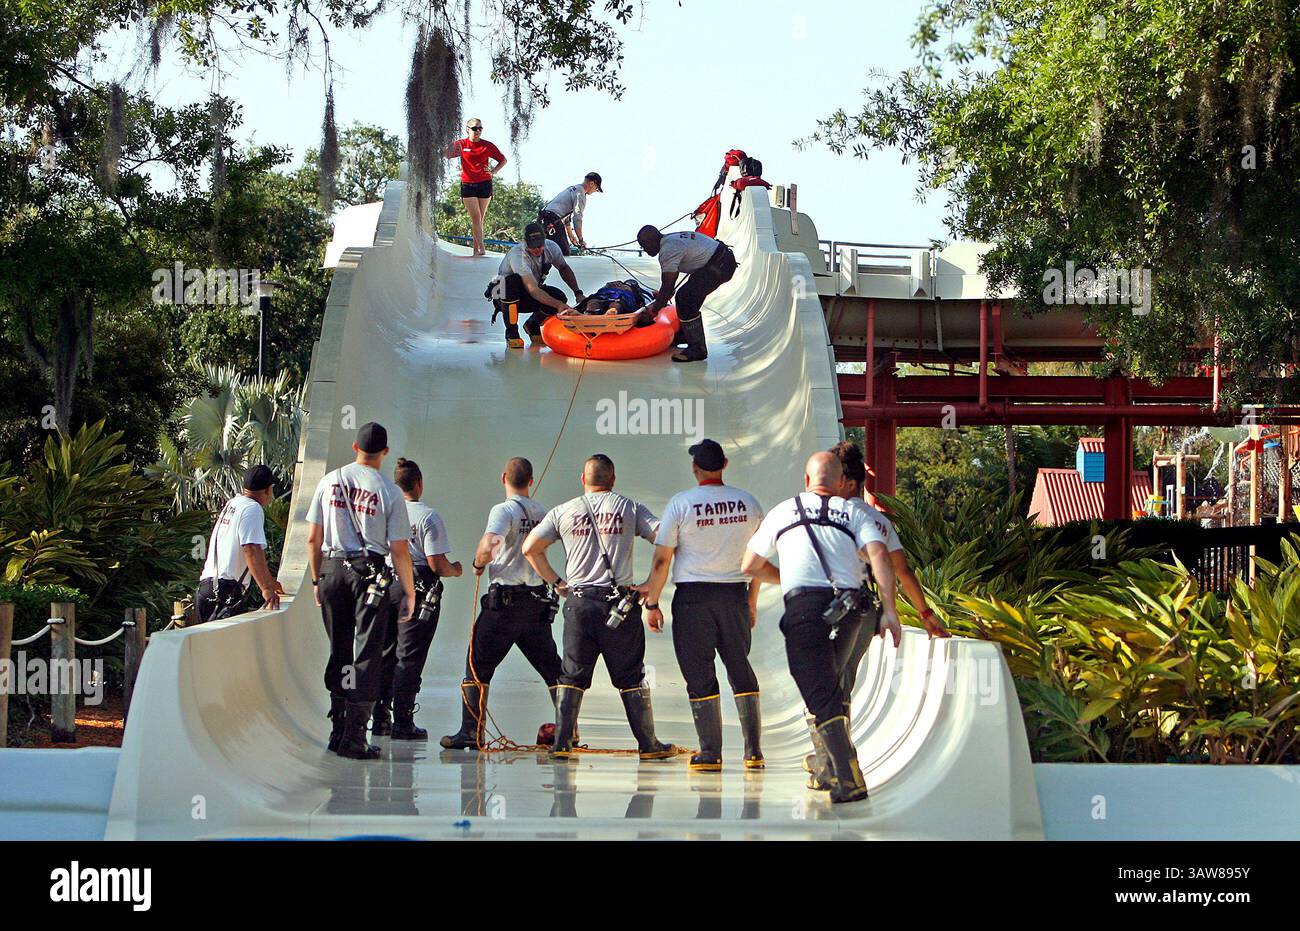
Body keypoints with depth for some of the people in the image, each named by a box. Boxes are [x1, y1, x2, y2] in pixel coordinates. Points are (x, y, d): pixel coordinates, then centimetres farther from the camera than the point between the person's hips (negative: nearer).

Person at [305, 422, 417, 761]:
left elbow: (313, 538, 7)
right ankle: (354, 738, -6)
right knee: (366, 654, -1)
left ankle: (338, 731, 18)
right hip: (370, 571, -4)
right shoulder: (389, 491, -6)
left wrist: (317, 580, 16)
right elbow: (399, 550, -6)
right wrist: (409, 593, 2)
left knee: (338, 651, 13)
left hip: (331, 569, 4)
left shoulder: (330, 481, 5)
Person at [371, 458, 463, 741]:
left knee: (384, 654, 13)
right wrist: (455, 570, 7)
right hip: (418, 589, -5)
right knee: (409, 658, -1)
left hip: (386, 587, 5)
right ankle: (402, 722, -1)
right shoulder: (428, 516, -11)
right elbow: (437, 564, -13)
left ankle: (379, 718, 15)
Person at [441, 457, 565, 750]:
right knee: (552, 668, 12)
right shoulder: (543, 513, 10)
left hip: (505, 598, -5)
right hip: (539, 599, 5)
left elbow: (489, 544, -25)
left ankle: (471, 732, -6)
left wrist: (478, 564, -8)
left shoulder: (504, 510, -9)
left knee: (478, 665, 0)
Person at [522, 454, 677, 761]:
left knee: (572, 675, 8)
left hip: (579, 600, 1)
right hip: (620, 602, -1)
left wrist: (555, 581, 11)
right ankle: (648, 744, 8)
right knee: (631, 676, 6)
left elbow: (530, 548, 5)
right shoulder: (630, 508, 4)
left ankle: (561, 743, 2)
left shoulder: (563, 512, 7)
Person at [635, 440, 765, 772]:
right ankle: (754, 752, 10)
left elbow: (662, 559, -6)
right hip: (735, 594, 3)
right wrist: (751, 601, 21)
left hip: (693, 595, -3)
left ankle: (710, 754, 0)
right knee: (741, 668, 12)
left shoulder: (681, 503, -7)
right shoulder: (749, 503, 4)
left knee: (700, 673, 2)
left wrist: (652, 603, 3)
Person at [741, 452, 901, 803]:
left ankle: (848, 781, -18)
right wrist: (889, 609, -3)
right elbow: (879, 555, 0)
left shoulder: (782, 512, 21)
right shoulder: (853, 512, 18)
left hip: (803, 605, -2)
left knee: (821, 697, -7)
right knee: (834, 690, 22)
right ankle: (830, 769, 21)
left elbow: (750, 566, 27)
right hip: (849, 608, 2)